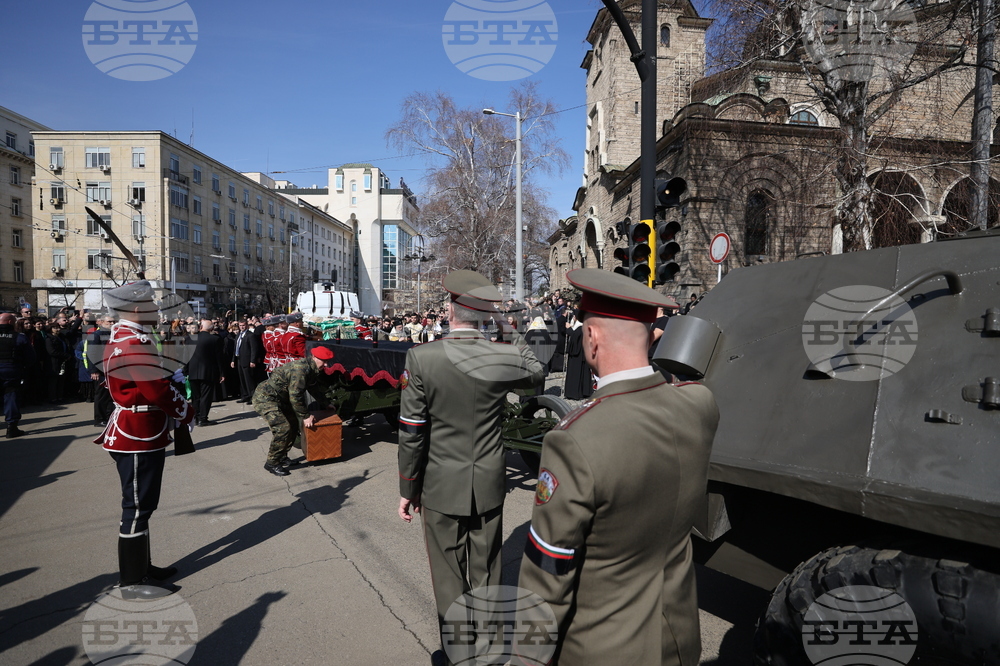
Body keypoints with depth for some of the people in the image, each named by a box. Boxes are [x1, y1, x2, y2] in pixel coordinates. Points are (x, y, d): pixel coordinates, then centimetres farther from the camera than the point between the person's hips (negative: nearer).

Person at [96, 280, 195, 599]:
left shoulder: (122, 337, 13)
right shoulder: (136, 342, -22)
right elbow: (158, 389, -24)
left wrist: (171, 380, 3)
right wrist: (186, 412, -9)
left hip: (135, 434, 11)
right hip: (139, 438, -11)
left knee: (141, 504, 20)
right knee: (137, 507, 0)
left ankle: (141, 565, 33)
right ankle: (132, 581, 12)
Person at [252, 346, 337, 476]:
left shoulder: (311, 369, 5)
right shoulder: (301, 369, -26)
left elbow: (315, 388, 22)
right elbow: (295, 396, -25)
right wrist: (305, 416, -17)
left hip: (280, 399, 11)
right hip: (265, 398, -11)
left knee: (293, 423, 11)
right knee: (283, 428, -17)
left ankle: (281, 456, 25)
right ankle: (271, 463, -2)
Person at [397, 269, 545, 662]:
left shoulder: (421, 358, -16)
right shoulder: (505, 357, -12)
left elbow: (411, 434, -12)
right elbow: (537, 373, 13)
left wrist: (408, 489, 0)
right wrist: (516, 340, 24)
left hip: (442, 488, -2)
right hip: (489, 485, 2)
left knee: (449, 579, 15)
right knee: (485, 574, 19)